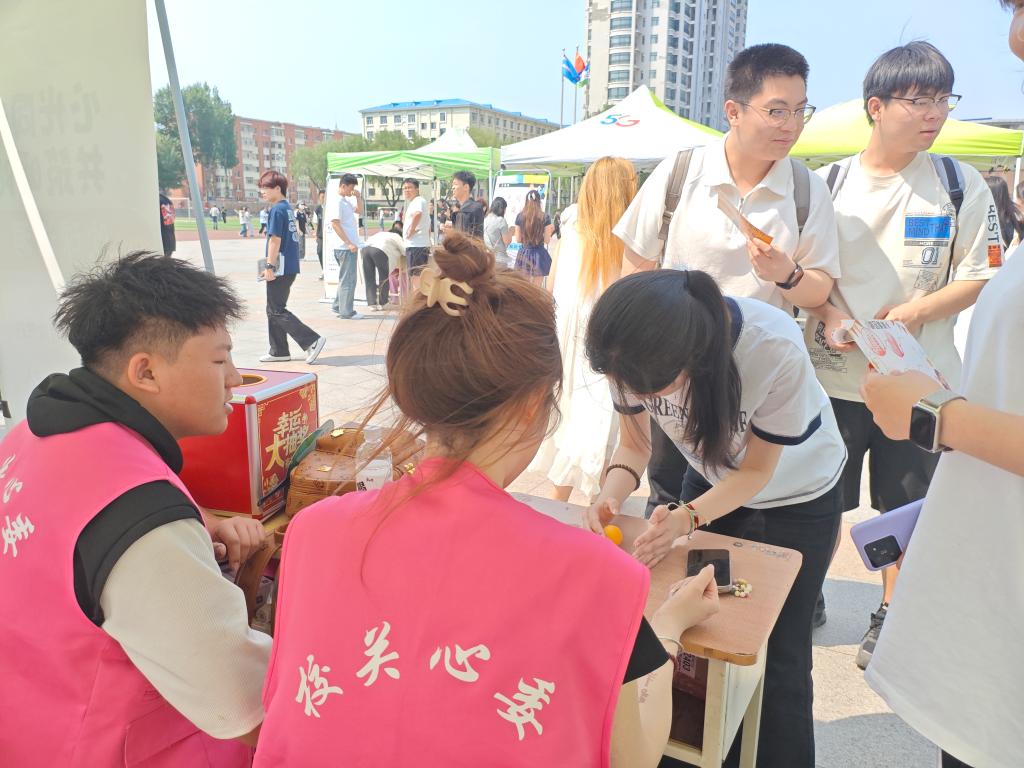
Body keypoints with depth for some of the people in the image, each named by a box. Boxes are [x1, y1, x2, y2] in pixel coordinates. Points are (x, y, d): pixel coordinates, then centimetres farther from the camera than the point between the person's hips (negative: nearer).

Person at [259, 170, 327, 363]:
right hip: (290, 266, 10)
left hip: (281, 268, -10)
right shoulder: (288, 208, 14)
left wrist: (269, 266, -16)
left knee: (277, 311, -4)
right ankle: (279, 351, 20)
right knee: (273, 309, 15)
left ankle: (312, 340, -10)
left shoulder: (277, 210, -14)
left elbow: (275, 240, -18)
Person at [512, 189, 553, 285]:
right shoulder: (545, 217, -6)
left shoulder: (520, 216, -2)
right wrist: (550, 230, 14)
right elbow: (547, 240, -4)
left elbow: (518, 240, 2)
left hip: (524, 254, 2)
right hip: (539, 254, -2)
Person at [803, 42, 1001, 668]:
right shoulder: (828, 183, 1)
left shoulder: (962, 185, 0)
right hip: (833, 375, 0)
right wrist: (829, 314, -15)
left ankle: (889, 618, 31)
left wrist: (917, 311, -17)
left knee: (907, 510, 11)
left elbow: (982, 277, 0)